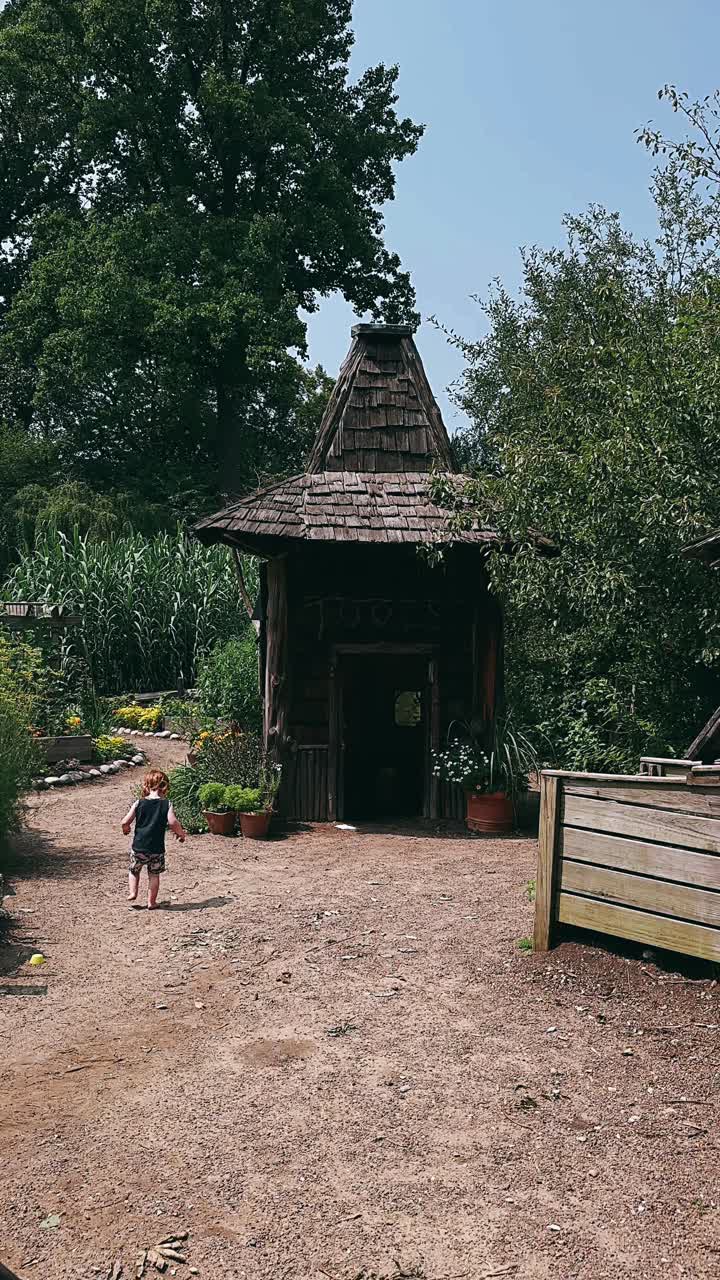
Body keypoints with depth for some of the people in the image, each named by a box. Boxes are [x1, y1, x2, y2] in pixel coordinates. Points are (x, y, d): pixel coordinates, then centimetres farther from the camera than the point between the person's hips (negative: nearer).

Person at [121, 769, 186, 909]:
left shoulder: (139, 803, -2)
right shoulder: (166, 804, -6)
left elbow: (125, 822, -3)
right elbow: (173, 822, -16)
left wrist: (126, 829, 19)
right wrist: (181, 833, 1)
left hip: (138, 846, 1)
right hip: (157, 848, 0)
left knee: (134, 870, 24)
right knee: (154, 874, 13)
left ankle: (132, 892, 11)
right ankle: (151, 902, 16)